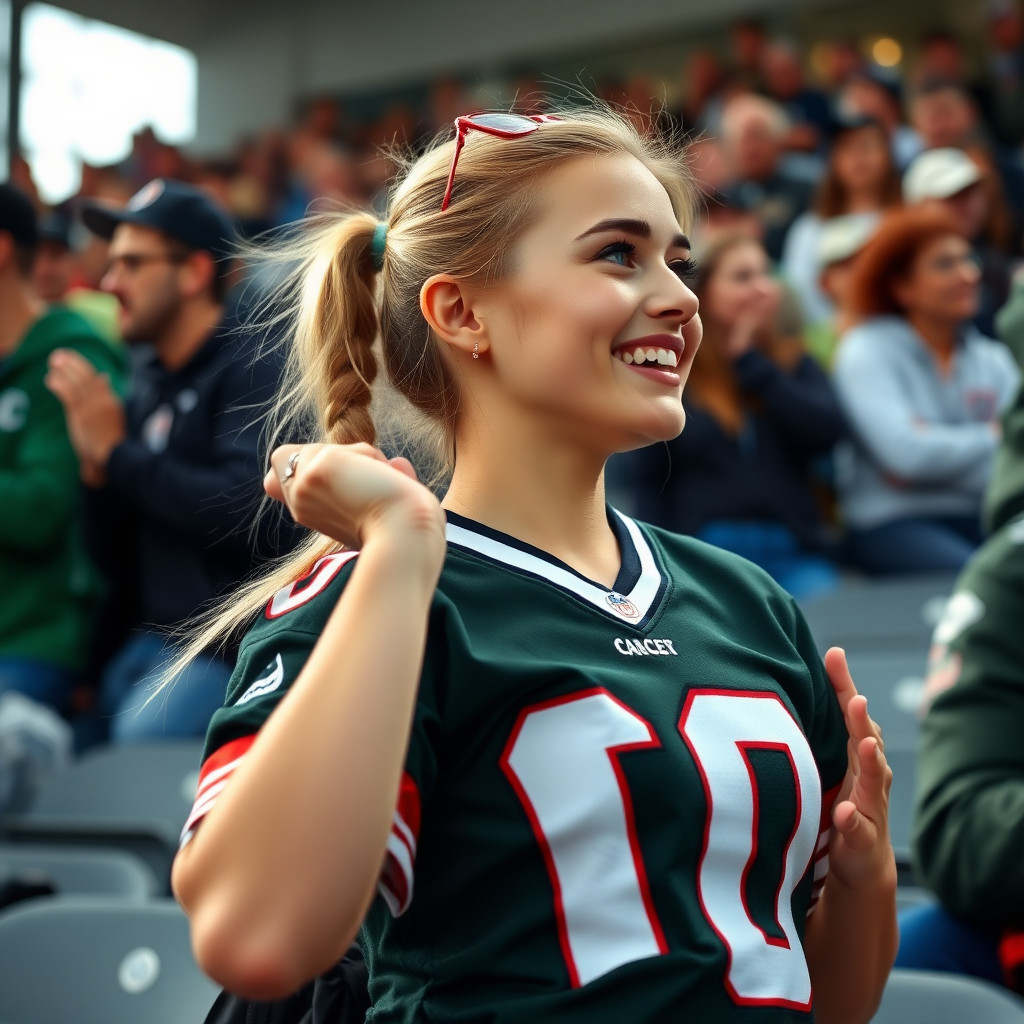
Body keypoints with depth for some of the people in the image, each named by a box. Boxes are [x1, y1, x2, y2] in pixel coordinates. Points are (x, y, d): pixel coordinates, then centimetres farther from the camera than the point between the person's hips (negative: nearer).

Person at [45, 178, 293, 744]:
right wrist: (96, 469, -4)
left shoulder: (252, 367, -8)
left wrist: (117, 451, -13)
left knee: (141, 741, -29)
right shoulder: (148, 381, 14)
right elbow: (116, 560, 17)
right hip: (142, 643, 7)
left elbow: (248, 510, -25)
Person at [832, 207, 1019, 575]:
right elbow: (905, 453, -14)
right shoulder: (867, 353, -1)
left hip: (978, 517, 5)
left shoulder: (993, 358, 14)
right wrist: (993, 437, 0)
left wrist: (937, 452, -11)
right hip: (892, 523, -5)